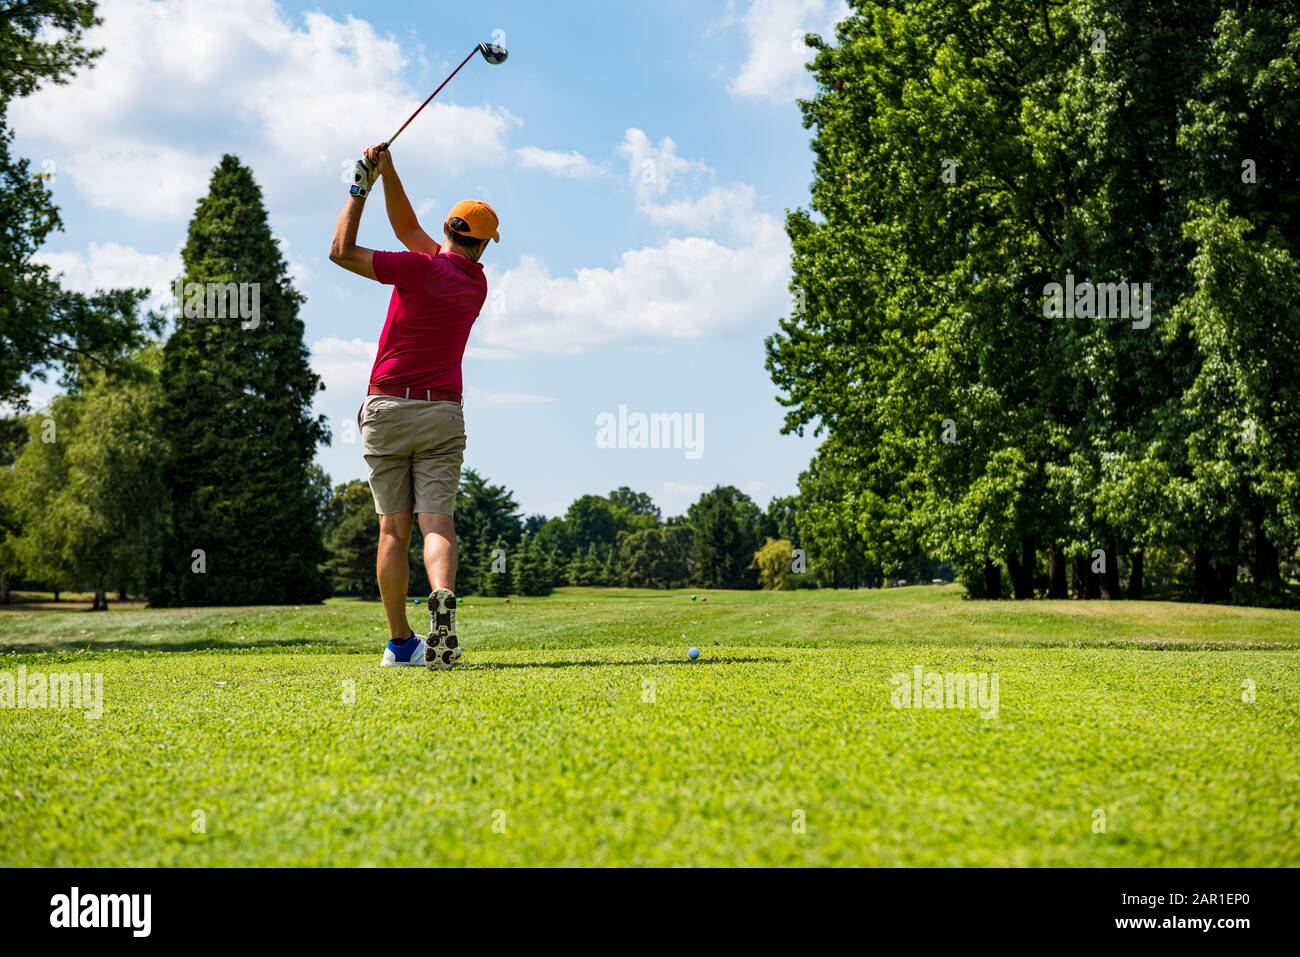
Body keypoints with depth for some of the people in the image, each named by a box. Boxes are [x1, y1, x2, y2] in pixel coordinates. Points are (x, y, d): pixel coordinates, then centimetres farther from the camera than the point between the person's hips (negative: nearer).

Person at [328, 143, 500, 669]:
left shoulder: (420, 269, -8)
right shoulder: (477, 283, 9)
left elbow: (341, 251, -2)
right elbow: (408, 229, 19)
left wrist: (359, 187, 6)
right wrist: (388, 173, 16)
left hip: (387, 410, -2)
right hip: (443, 414, 2)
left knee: (393, 529, 3)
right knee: (437, 521, -8)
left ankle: (401, 642, 4)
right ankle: (442, 597, -37)